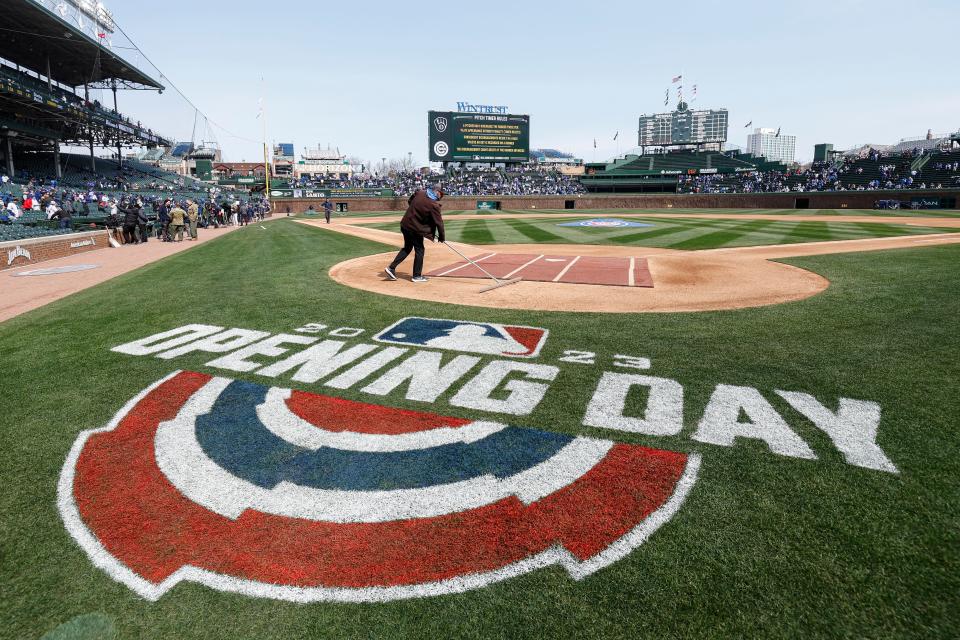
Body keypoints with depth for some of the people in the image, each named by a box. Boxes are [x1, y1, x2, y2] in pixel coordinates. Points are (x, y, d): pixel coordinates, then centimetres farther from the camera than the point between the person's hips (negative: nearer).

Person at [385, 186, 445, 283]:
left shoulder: (420, 193, 2)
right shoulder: (434, 205, -17)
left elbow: (409, 201, 19)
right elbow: (438, 222, -11)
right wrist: (442, 237, -1)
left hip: (405, 224, 7)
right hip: (416, 228, -7)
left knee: (407, 248, 20)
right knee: (419, 250, 7)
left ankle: (392, 268, 16)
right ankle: (417, 276, 12)